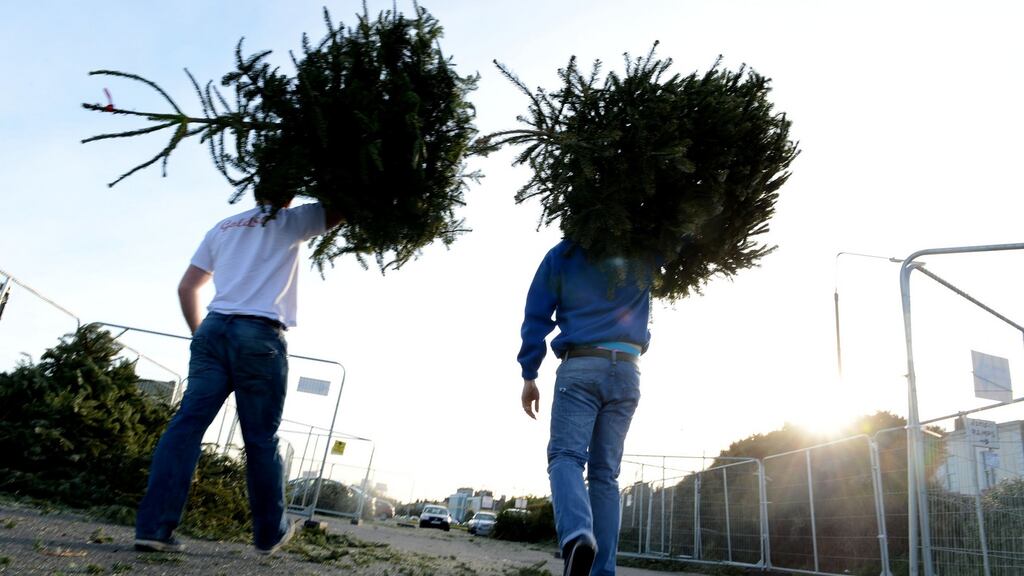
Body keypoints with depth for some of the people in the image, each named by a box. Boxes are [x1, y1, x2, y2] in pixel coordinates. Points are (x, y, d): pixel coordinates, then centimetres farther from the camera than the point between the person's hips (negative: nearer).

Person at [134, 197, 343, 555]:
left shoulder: (222, 227, 22)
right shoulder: (290, 221, 8)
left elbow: (186, 288, 20)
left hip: (214, 328, 5)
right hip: (260, 336, -5)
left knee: (188, 424, -3)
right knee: (261, 439, 1)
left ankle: (154, 527, -11)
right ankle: (270, 533, 13)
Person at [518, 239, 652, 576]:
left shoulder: (563, 254, 9)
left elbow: (536, 317, 5)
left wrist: (528, 376, 7)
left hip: (581, 368, -3)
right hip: (627, 373, 3)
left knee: (565, 455, -10)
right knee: (605, 473, 4)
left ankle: (577, 532, -39)